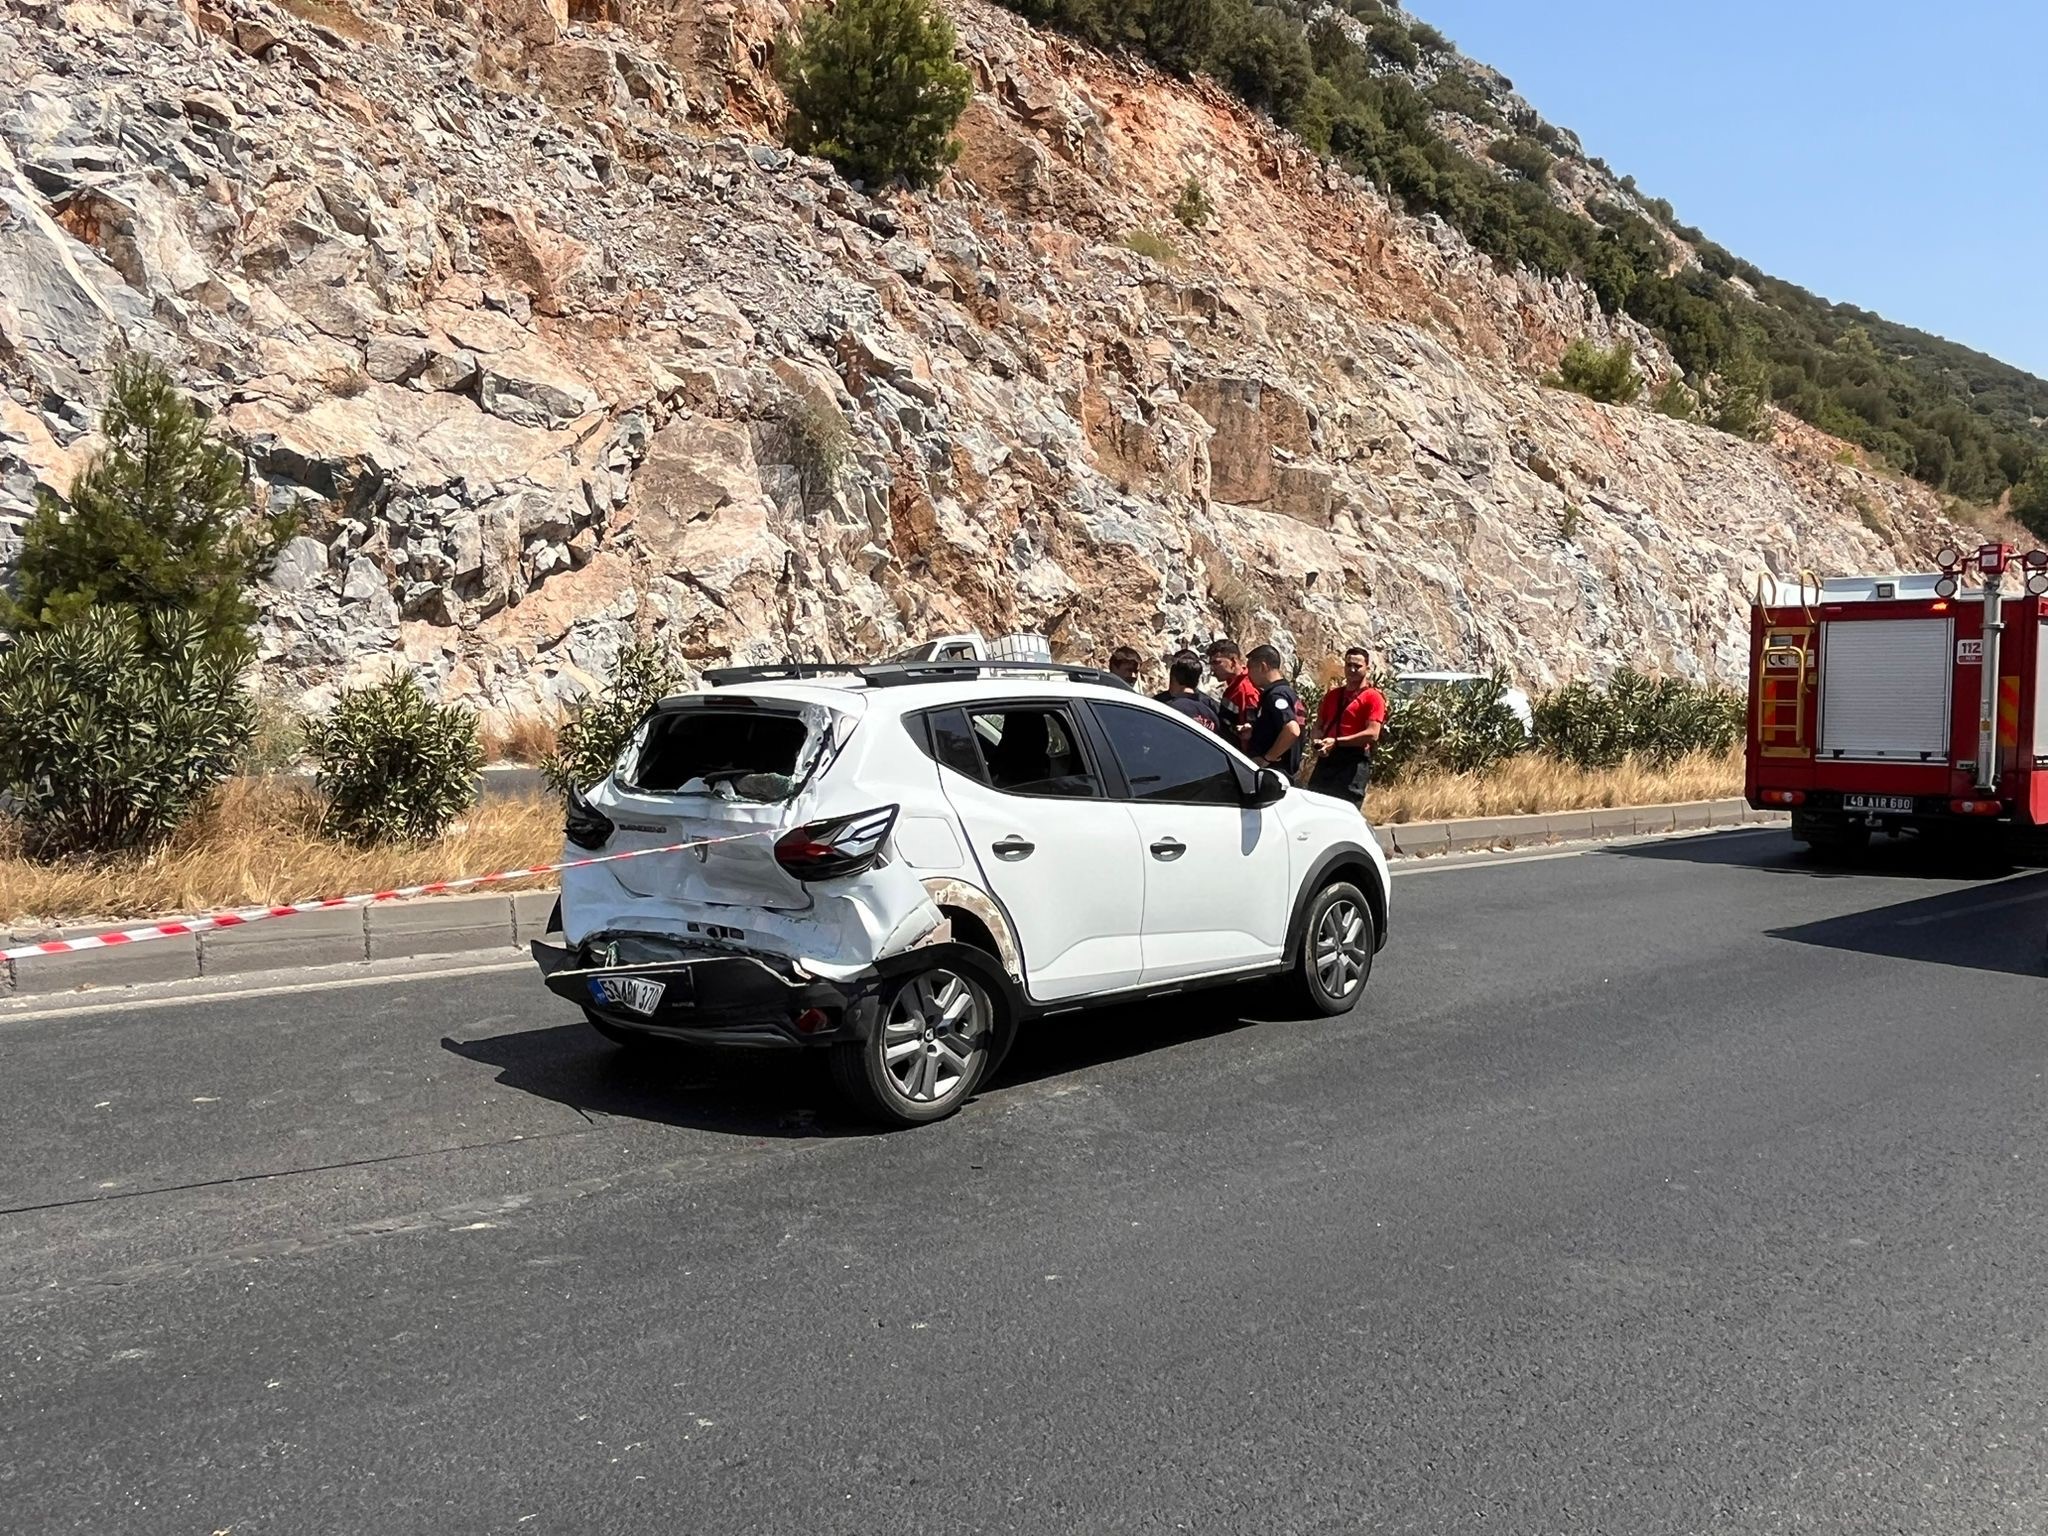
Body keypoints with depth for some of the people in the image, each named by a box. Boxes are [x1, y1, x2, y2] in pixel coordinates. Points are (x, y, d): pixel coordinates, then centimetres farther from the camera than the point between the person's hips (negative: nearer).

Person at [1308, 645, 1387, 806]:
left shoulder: (1373, 697, -1)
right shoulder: (1332, 695, 19)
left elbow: (1372, 734, -12)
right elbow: (1319, 725, 21)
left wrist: (1336, 741, -16)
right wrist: (1319, 742, -3)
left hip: (1355, 762, -6)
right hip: (1327, 759, 7)